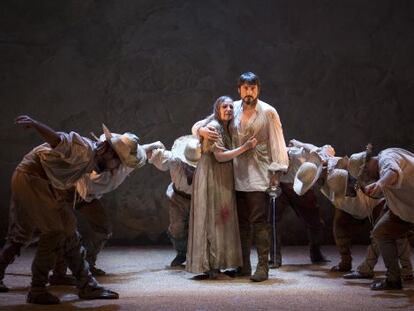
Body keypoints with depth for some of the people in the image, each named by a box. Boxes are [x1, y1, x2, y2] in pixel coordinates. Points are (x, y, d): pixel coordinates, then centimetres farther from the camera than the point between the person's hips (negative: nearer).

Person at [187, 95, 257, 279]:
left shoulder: (226, 128, 17)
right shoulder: (214, 126, -12)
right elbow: (220, 156, -19)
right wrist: (244, 147, -19)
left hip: (222, 179, 9)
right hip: (211, 176, -9)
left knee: (220, 218, 8)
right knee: (212, 218, -8)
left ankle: (215, 264, 13)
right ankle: (210, 266, -6)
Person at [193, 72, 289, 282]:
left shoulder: (268, 112, -2)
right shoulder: (233, 109, 8)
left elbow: (277, 142, -3)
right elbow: (198, 125, 12)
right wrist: (202, 130, -12)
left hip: (259, 176, -4)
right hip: (238, 176, 5)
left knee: (259, 221, -7)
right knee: (242, 221, 11)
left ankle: (263, 266, -4)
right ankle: (244, 265, 19)